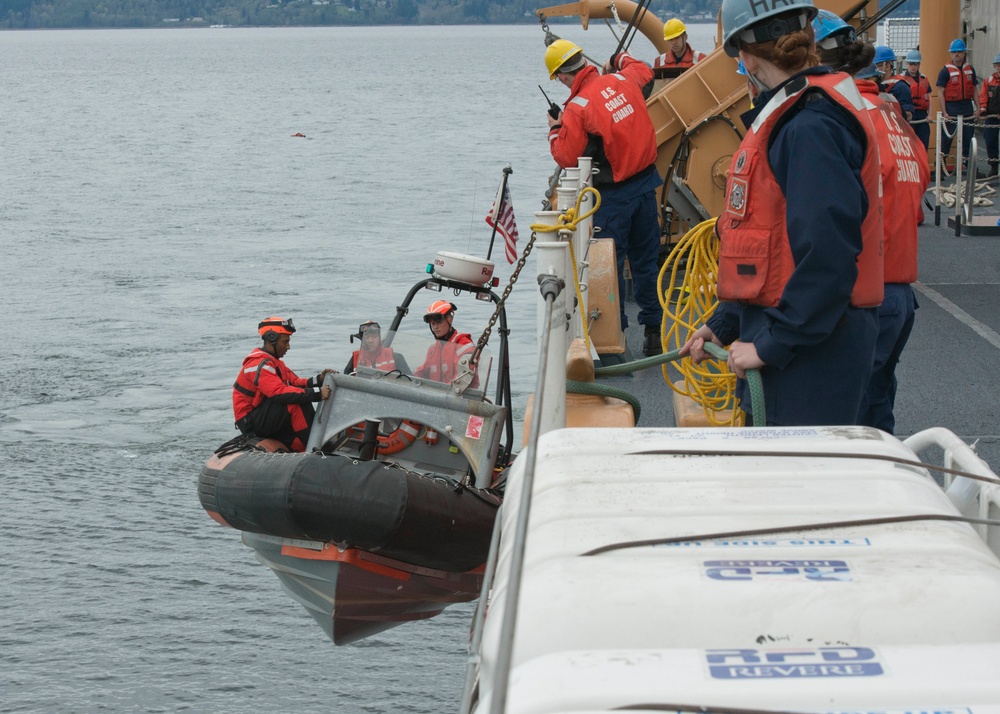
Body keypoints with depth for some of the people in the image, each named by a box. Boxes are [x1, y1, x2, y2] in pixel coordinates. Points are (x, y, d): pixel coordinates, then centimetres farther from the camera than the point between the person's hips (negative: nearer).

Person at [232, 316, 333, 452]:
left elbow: (295, 382, 8)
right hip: (250, 422, -10)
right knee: (297, 402, -25)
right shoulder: (259, 364, -19)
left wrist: (318, 380, -11)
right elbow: (279, 393, -31)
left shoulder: (273, 361, 17)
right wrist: (316, 393, -33)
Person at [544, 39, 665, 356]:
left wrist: (555, 131, 7)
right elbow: (644, 70, 25)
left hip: (614, 195, -6)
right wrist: (620, 61, 42)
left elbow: (566, 158, -10)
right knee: (646, 260, 12)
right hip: (646, 181, 6)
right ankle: (653, 332, 17)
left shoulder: (576, 108, -17)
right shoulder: (624, 79, 0)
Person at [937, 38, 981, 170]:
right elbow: (941, 93, -7)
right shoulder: (946, 70, -5)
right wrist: (944, 112, -14)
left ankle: (967, 164, 16)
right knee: (947, 138, -4)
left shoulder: (970, 69, 10)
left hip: (967, 106, 5)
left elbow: (974, 90, 14)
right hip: (951, 107, -5)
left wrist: (978, 108, 5)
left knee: (968, 137, 8)